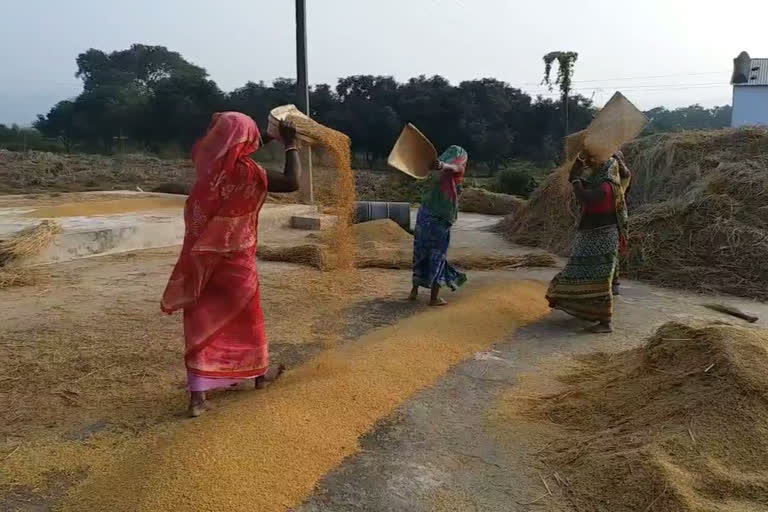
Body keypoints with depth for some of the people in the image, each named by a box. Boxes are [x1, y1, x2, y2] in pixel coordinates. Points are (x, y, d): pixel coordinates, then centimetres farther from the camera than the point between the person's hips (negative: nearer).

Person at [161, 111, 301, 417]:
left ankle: (197, 393, 3)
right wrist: (290, 145, -6)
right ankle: (259, 372, 35)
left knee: (201, 321, 6)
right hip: (234, 257, -4)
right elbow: (292, 183, -17)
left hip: (203, 257, 5)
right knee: (246, 314, 15)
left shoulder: (209, 163, -2)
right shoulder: (246, 171, -20)